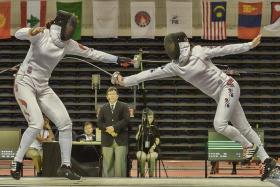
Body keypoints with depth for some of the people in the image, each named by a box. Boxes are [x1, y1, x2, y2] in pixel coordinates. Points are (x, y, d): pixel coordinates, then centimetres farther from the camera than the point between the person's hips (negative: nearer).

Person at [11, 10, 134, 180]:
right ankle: (17, 163, -6)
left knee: (65, 123, -2)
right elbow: (18, 34, -32)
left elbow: (91, 53, 8)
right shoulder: (42, 34, -17)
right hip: (24, 83, -7)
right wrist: (31, 32, -54)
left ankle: (65, 166, 8)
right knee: (37, 124, -23)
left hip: (43, 88, 7)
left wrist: (117, 59, 9)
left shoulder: (68, 43, 1)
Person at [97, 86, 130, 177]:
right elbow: (99, 123, 7)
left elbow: (126, 120, -6)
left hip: (120, 140, -2)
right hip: (107, 140, 2)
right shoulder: (103, 108, 17)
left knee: (120, 162, -7)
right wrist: (107, 129, -11)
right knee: (107, 164, 1)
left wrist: (114, 127, -15)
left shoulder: (124, 106, 8)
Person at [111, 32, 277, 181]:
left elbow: (224, 50, -11)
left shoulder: (199, 52, -14)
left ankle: (249, 145, 0)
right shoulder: (174, 67, 1)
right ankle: (266, 160, 12)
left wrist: (250, 45, -12)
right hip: (219, 95, 6)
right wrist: (125, 81, -4)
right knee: (243, 128, 7)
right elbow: (151, 74, 0)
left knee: (219, 125, -21)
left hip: (227, 86, -6)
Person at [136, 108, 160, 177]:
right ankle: (142, 175, -19)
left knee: (151, 157, -35)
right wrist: (140, 130, -14)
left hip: (152, 150, 0)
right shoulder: (141, 127, 8)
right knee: (142, 157, -34)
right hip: (142, 149, 0)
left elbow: (157, 140, 5)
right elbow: (137, 138, -2)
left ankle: (151, 176, -23)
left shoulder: (154, 128, 9)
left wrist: (153, 147, -10)